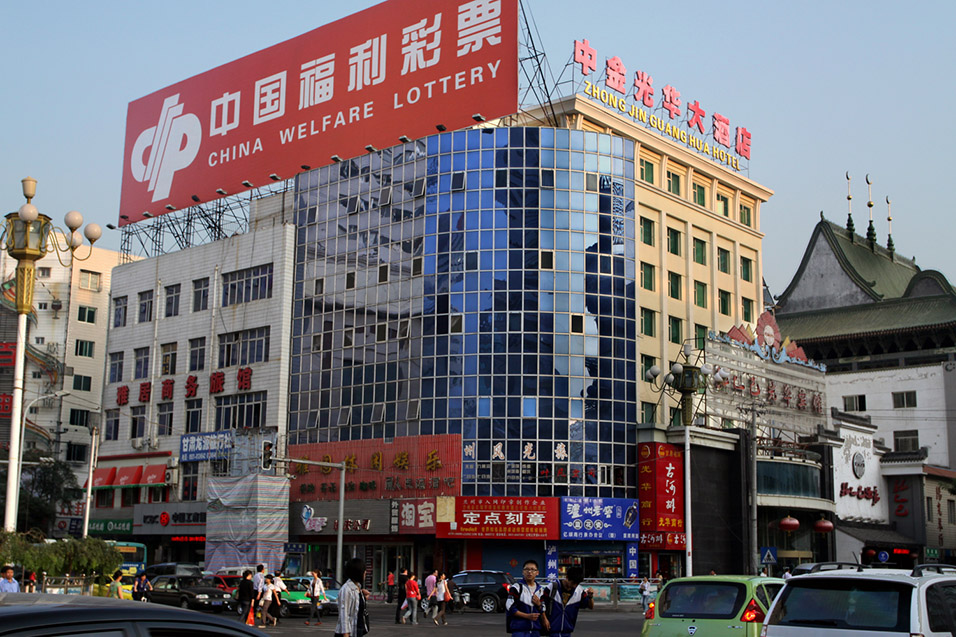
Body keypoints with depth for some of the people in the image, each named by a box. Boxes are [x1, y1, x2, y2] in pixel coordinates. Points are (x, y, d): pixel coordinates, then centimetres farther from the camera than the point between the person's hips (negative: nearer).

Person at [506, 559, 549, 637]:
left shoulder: (541, 590, 15)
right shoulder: (517, 587, -4)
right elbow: (509, 608, -10)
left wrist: (539, 605, -5)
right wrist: (527, 616, -15)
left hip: (535, 630, 6)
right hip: (520, 630, -6)